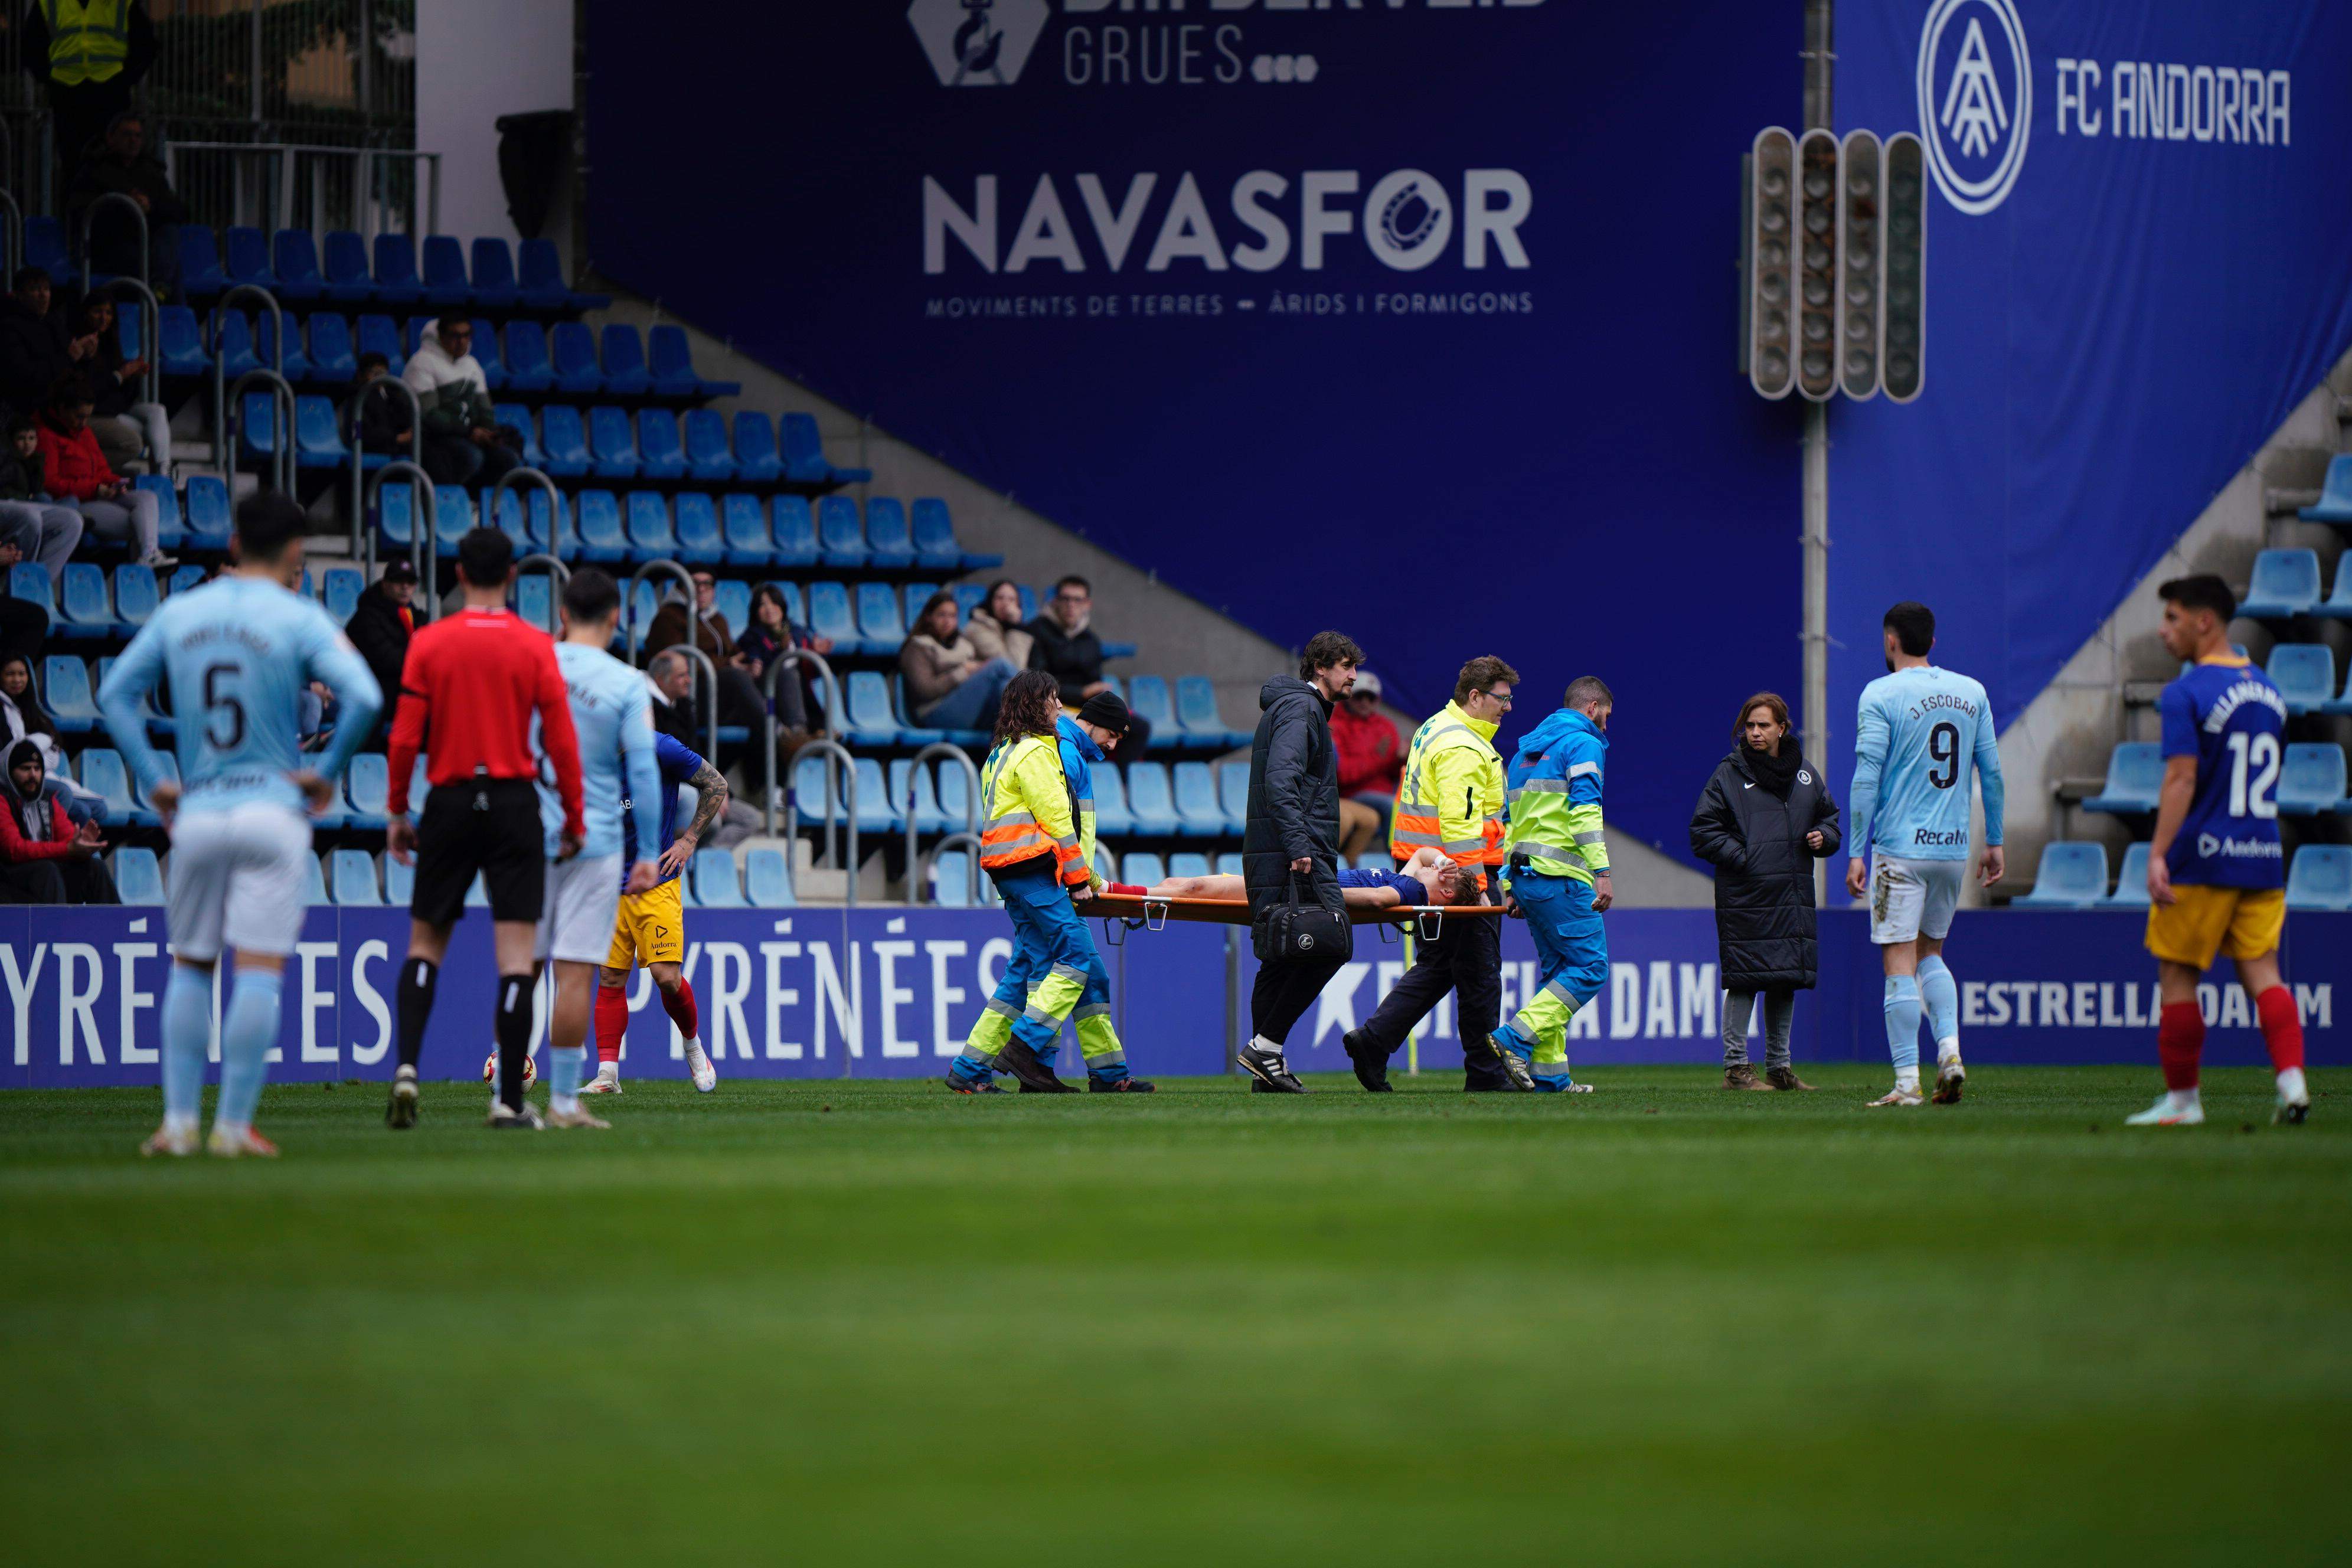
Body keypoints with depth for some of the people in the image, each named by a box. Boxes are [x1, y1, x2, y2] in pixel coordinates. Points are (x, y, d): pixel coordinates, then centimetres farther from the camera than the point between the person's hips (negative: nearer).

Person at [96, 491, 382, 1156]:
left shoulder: (178, 614, 8)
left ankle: (179, 1120, 10)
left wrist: (152, 779, 9)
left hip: (196, 814, 4)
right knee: (259, 970, -2)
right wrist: (326, 772, -4)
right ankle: (234, 1125, -6)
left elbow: (115, 693, 8)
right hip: (272, 809, -4)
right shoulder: (298, 619, -5)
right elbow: (364, 698, -17)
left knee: (190, 965, 15)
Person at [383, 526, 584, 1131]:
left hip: (450, 802, 1)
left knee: (426, 941, 14)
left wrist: (397, 812, 8)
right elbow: (561, 740, -3)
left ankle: (407, 1064, -7)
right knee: (515, 955, 0)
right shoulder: (535, 646, -2)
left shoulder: (429, 643, -1)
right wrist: (574, 820, 5)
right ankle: (509, 1100, -2)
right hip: (515, 802, -1)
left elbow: (404, 737, -2)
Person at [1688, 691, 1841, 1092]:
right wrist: (1742, 858, -13)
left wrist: (1822, 837, 2)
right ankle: (1736, 1066, -3)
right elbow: (1703, 831, -3)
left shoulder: (1805, 776, 13)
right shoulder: (1729, 774, -1)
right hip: (1744, 896, -5)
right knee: (1745, 981, -8)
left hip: (1793, 900, 5)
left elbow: (1830, 816, 24)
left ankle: (1779, 1066, 19)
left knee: (1786, 981, 10)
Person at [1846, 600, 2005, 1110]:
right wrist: (1994, 842, 17)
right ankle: (1949, 1048, 0)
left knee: (1899, 962, -3)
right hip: (1954, 847, 5)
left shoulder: (1881, 695, -6)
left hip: (1900, 845, -5)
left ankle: (1907, 1081, -6)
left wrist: (1856, 853, -9)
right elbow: (1991, 772, 10)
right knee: (1930, 953, 20)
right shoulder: (1972, 694, 8)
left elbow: (1867, 777, -10)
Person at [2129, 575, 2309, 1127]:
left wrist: (2158, 854, -21)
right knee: (2261, 972, 4)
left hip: (2202, 860, -6)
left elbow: (2181, 780, -18)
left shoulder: (2186, 695, -10)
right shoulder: (2268, 692, 13)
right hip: (2263, 856, 6)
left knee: (2176, 976, 5)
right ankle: (2292, 1081, -13)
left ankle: (2181, 1098, 9)